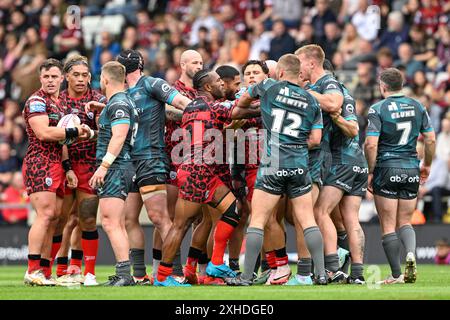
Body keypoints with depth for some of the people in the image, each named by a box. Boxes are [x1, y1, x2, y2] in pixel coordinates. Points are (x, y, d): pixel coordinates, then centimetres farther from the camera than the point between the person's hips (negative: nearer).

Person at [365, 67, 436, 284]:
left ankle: (396, 275, 0)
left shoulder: (377, 109, -8)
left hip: (387, 169, -4)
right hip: (411, 170, 4)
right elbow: (431, 140, 6)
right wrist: (426, 165, 20)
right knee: (404, 222, 15)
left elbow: (371, 144, -15)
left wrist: (371, 171, -4)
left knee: (388, 226, 3)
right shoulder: (417, 106, 6)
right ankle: (411, 253, -14)